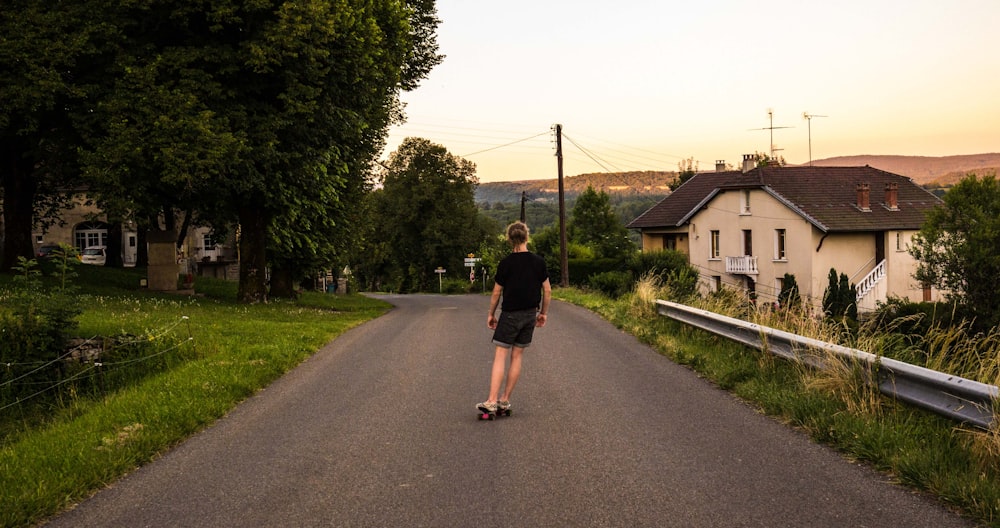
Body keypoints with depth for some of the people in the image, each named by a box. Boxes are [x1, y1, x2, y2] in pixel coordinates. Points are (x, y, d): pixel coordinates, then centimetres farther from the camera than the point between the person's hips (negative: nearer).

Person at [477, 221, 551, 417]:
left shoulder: (505, 263, -8)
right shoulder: (539, 262, 0)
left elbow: (496, 293, -2)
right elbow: (547, 291, 5)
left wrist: (491, 314, 11)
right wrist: (543, 313, 16)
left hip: (510, 315, -4)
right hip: (530, 315, 4)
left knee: (500, 357, -4)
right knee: (516, 357, 10)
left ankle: (492, 402, -12)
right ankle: (505, 401, 13)